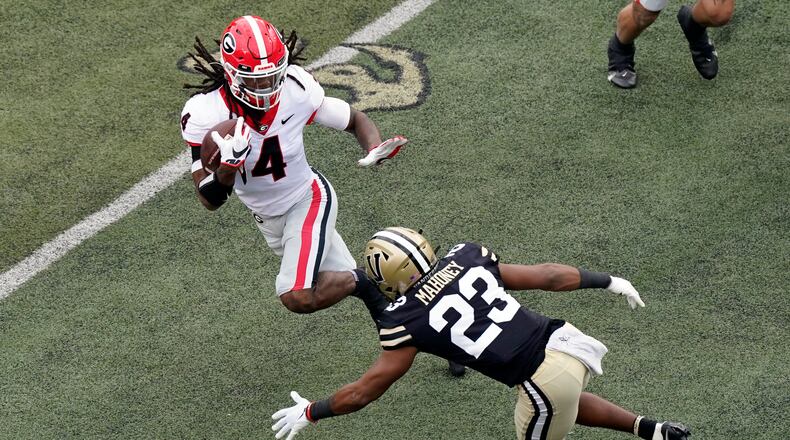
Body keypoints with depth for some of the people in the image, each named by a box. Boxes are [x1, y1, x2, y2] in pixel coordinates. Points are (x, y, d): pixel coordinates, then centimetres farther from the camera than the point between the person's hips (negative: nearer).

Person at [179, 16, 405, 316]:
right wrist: (228, 166, -44)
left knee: (299, 298, -20)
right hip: (268, 219, 2)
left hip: (308, 199, -2)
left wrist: (376, 150, -28)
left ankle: (359, 282, 8)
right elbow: (210, 201, -22)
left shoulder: (297, 91, -24)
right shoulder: (203, 113, -24)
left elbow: (355, 120, -6)